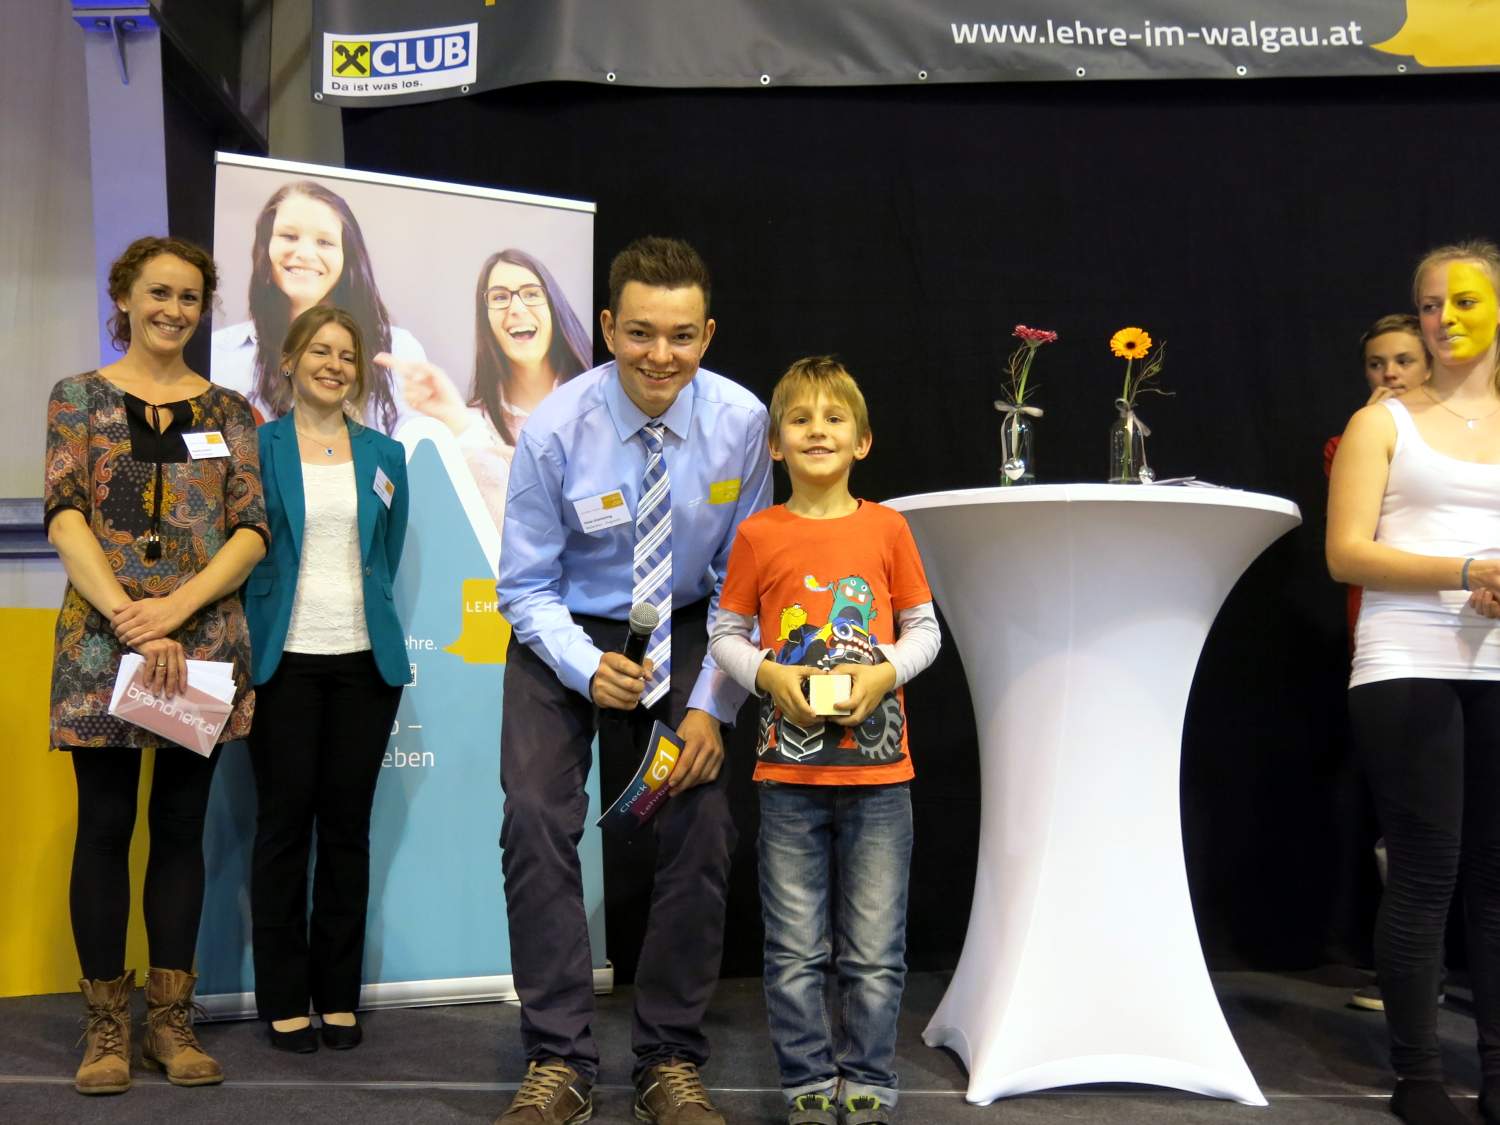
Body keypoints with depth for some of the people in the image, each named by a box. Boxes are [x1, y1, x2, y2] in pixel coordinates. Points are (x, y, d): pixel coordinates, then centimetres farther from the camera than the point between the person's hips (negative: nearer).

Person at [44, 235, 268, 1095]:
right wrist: (132, 622, -18)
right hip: (101, 637, -2)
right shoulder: (80, 398, 5)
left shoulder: (228, 410, 10)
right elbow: (65, 517, -6)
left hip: (206, 642, 2)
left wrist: (173, 610, -14)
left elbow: (252, 532, 1)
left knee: (181, 826, 7)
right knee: (106, 827, 2)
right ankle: (107, 1022, 13)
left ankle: (171, 1018, 16)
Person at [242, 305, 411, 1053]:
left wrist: (370, 620, 12)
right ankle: (283, 999, 12)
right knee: (285, 821, 2)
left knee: (347, 822, 6)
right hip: (284, 658, -2)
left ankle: (338, 994, 15)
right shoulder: (258, 447, 1)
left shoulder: (385, 456, 10)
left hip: (366, 660, 3)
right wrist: (250, 640, -4)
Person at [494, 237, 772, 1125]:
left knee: (704, 827, -9)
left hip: (681, 634, 1)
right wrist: (590, 669, -28)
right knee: (538, 819, -16)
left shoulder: (740, 423, -15)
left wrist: (712, 704, -15)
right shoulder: (556, 429, -19)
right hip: (565, 635, -1)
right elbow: (526, 586, -11)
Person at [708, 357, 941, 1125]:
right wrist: (769, 675, -12)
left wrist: (885, 671, -11)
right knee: (796, 952, 7)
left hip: (879, 772, 0)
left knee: (875, 952, 7)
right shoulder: (758, 536, 0)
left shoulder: (887, 528, 1)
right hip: (789, 772, 0)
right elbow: (725, 633, 6)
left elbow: (924, 629, 7)